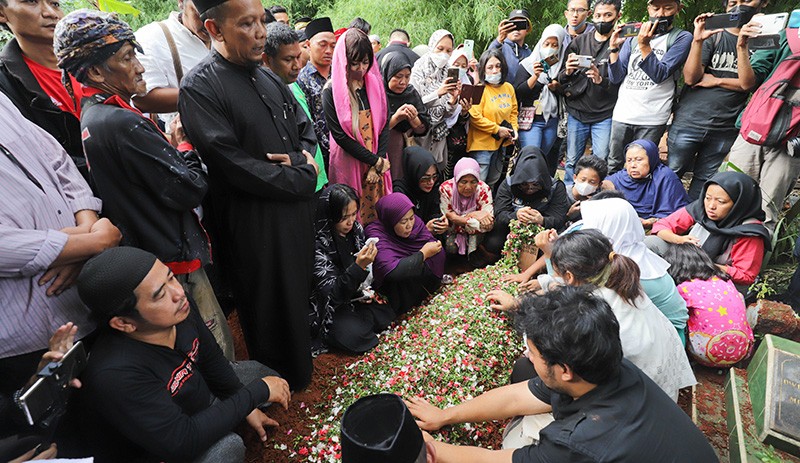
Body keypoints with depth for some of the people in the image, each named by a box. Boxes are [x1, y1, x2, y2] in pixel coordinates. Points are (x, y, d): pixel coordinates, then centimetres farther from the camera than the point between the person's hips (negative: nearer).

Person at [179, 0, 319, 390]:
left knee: (299, 294, 22)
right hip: (254, 222, -7)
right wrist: (301, 179, -15)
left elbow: (305, 128, 14)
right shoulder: (200, 88, -14)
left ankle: (301, 366, 47)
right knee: (269, 307, 10)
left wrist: (302, 160, -9)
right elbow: (231, 163, -21)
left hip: (298, 211, 7)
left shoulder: (269, 78, 10)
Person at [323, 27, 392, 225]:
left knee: (379, 214, 11)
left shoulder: (375, 85, 5)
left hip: (378, 165, 4)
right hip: (348, 166, -4)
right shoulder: (332, 91, -8)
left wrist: (378, 165, -10)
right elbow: (340, 135, -12)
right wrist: (376, 161, -13)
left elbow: (384, 125, 1)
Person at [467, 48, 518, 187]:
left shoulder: (509, 87, 7)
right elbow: (475, 117, -21)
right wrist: (497, 129, -17)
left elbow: (513, 111, 18)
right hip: (482, 144, -7)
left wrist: (514, 128, 1)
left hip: (501, 144, 7)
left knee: (492, 183, 21)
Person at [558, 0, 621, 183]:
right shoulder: (579, 41, 9)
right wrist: (567, 72, -14)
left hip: (604, 115, -2)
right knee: (571, 161, 9)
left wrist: (601, 80, -22)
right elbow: (561, 79, 8)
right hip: (577, 112, 3)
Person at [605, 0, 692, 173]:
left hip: (652, 119, -3)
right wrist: (614, 47, -4)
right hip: (622, 114, 3)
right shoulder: (633, 36, 12)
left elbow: (660, 74, -9)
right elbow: (616, 78, 7)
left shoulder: (682, 37, 3)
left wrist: (644, 46, -17)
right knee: (612, 168, 9)